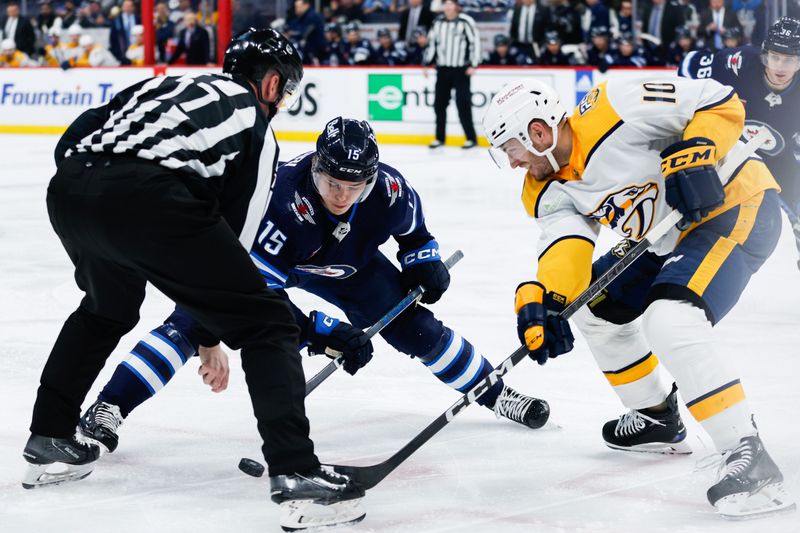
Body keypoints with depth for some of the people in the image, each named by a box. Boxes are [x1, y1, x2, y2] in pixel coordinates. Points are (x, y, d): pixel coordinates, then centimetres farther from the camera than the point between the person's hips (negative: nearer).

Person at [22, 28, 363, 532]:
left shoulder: (168, 83, 35)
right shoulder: (257, 128, 22)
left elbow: (73, 139, 24)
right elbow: (235, 230, 20)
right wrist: (210, 336, 28)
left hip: (68, 189, 6)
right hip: (149, 199, -6)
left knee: (105, 311, 37)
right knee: (266, 324, 4)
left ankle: (49, 442, 40)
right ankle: (295, 472, -10)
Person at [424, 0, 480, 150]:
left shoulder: (466, 22, -9)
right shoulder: (438, 22, 7)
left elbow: (475, 41, -8)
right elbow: (432, 42, 16)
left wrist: (473, 64, -12)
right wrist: (427, 63, 14)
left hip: (461, 70, -5)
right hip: (442, 69, 5)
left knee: (463, 103, -8)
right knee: (439, 103, 6)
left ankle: (471, 138, 0)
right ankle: (440, 138, 16)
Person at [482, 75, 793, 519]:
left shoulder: (613, 109, -23)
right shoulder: (549, 191, 2)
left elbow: (721, 102, -20)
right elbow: (564, 244, -15)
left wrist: (694, 155, -34)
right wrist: (543, 300, -33)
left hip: (736, 203, -10)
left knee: (668, 323, -29)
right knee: (595, 305, 18)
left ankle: (748, 456, -26)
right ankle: (658, 419, 33)